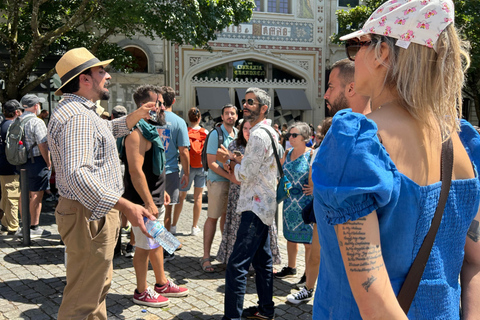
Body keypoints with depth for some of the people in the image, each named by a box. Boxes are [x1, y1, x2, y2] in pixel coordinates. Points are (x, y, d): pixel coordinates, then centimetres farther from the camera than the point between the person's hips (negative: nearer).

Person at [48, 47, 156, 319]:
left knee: (99, 284, 24)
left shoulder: (82, 111, 14)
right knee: (84, 298, -2)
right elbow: (77, 175, -36)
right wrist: (126, 205, -40)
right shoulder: (77, 117, -23)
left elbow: (106, 130, 36)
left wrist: (135, 117, 23)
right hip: (88, 217, -11)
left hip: (96, 211, 11)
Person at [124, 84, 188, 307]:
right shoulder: (137, 132, -19)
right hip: (145, 202, -10)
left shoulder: (151, 130, 13)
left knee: (157, 242, 19)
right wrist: (149, 203, -25)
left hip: (155, 199, 10)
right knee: (144, 246, 1)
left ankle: (162, 284, 32)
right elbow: (135, 170, -25)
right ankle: (142, 292, 15)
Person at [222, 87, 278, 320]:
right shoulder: (268, 131, 15)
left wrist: (234, 164, -1)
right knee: (262, 259, 18)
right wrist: (239, 163, 6)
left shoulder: (258, 135, -18)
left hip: (256, 206, -11)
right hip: (264, 204, 11)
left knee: (236, 265, -12)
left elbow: (246, 175, -20)